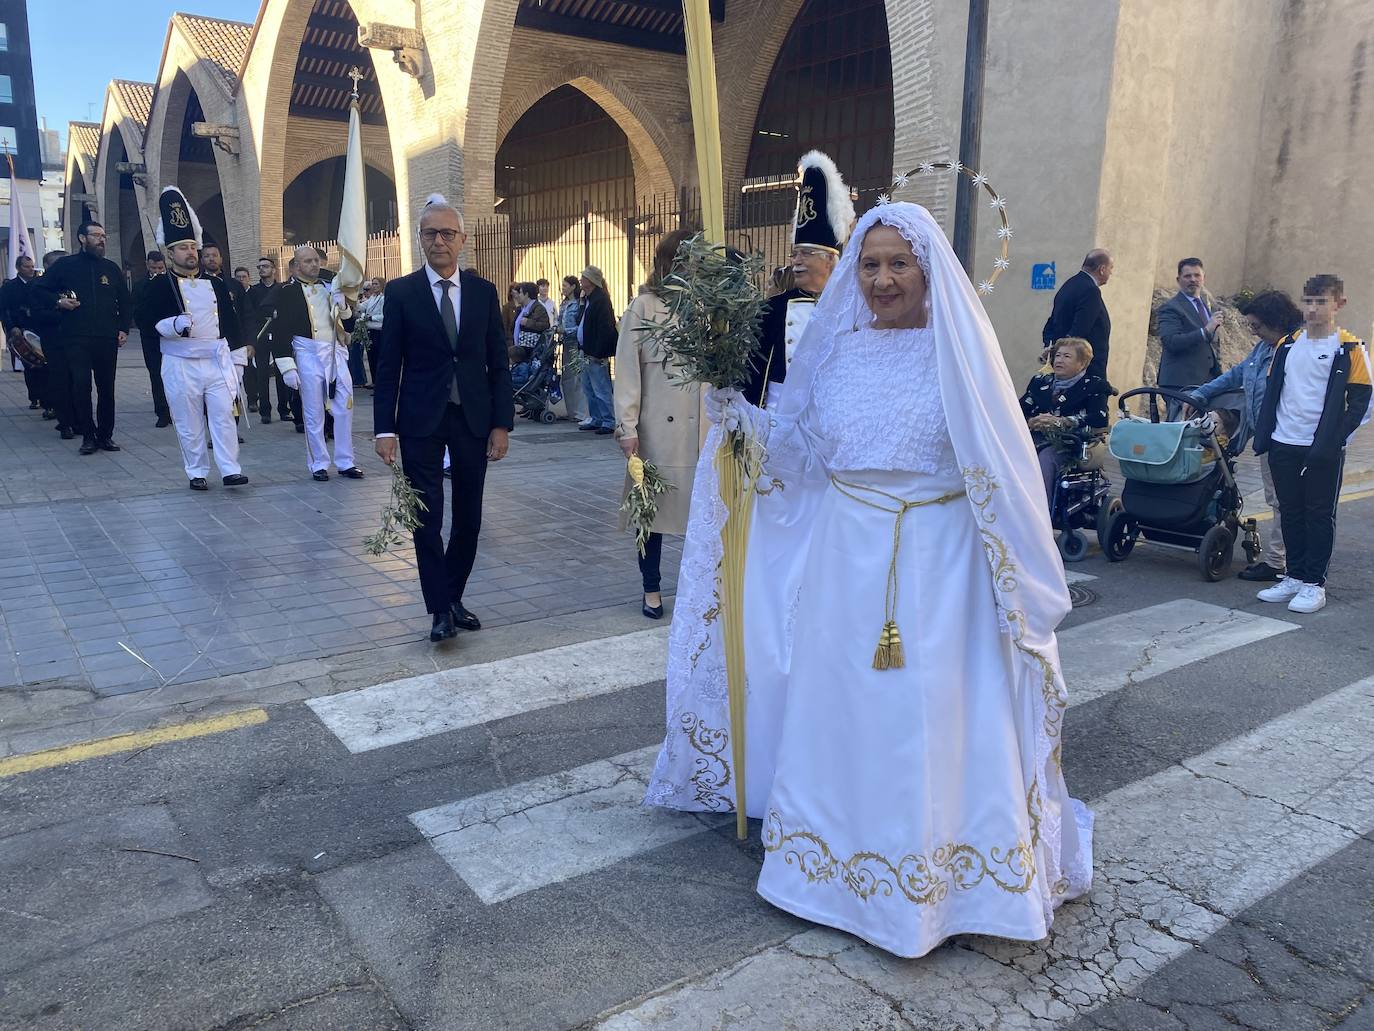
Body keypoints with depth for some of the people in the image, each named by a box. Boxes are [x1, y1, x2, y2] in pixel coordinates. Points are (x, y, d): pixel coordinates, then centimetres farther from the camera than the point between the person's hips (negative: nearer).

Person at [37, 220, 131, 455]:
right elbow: (40, 290, 12)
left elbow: (124, 302, 17)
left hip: (107, 339, 2)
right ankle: (88, 436, 2)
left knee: (107, 388, 5)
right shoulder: (65, 265, 5)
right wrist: (58, 301, -7)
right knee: (81, 386, -6)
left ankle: (105, 435, 14)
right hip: (76, 339, -2)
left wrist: (124, 329, 5)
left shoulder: (111, 268, 13)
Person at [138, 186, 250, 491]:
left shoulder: (216, 283, 9)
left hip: (218, 360, 2)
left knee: (223, 416, -2)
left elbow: (232, 322, 11)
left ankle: (230, 470, 2)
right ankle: (197, 473, 14)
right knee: (189, 423, 5)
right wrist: (174, 325, -25)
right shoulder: (159, 285, 0)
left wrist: (236, 361, 8)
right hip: (181, 365, -2)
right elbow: (144, 317, -8)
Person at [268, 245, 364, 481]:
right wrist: (287, 367, -12)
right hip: (309, 355, -4)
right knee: (314, 412, 1)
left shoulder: (331, 285, 13)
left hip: (336, 352, 4)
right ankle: (318, 464, 11)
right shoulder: (288, 292, -2)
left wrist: (344, 307, -6)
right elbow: (280, 331, -6)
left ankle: (345, 462, 15)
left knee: (344, 408, 5)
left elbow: (350, 326, 15)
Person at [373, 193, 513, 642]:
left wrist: (502, 423, -2)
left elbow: (498, 364, 5)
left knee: (469, 518, 9)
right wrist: (385, 428, -7)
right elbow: (388, 366, -1)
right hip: (421, 420, -2)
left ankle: (453, 597, 24)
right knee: (427, 518, -1)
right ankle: (440, 609, 9)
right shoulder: (400, 292, -1)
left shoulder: (484, 292, 4)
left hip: (474, 419, 2)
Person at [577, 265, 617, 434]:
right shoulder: (587, 299, 15)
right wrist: (582, 349, 13)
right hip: (587, 352, 10)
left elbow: (605, 329, -20)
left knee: (601, 390, -6)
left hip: (596, 355, -10)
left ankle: (609, 422, 0)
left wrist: (597, 354, -21)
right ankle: (596, 419, 23)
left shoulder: (601, 300, -14)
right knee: (588, 389, 15)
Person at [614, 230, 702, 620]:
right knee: (651, 506, 7)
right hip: (658, 427, -2)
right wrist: (628, 428, -7)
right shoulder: (643, 308, 0)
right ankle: (652, 589, 22)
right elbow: (627, 371, -2)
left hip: (702, 427, 2)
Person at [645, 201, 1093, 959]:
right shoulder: (837, 349, 6)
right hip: (843, 555, 4)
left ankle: (928, 875, 25)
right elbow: (801, 452, 10)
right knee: (837, 710, 12)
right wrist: (733, 409, -2)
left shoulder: (959, 349, -6)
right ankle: (841, 853, 33)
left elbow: (1000, 467, -7)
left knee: (930, 724, 4)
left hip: (936, 561, -4)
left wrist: (1018, 583, -9)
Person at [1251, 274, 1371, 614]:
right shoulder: (1287, 345, 9)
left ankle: (1314, 584, 9)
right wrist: (1263, 436, 6)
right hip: (1284, 446, 4)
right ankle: (1294, 576, 21)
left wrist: (1332, 441, -13)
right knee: (1291, 514, 11)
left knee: (1319, 516, 2)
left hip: (1323, 450, -4)